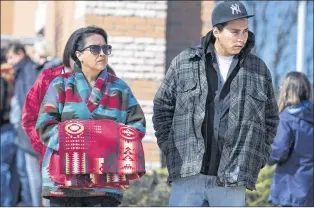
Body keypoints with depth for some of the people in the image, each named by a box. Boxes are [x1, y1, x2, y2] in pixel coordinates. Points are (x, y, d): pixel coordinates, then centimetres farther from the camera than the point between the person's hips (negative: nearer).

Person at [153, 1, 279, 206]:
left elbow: (270, 119, 15)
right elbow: (162, 108, 10)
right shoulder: (184, 63, 3)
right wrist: (171, 150, 3)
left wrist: (257, 160, 7)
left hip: (231, 181, 1)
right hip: (188, 176, -1)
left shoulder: (259, 70, 7)